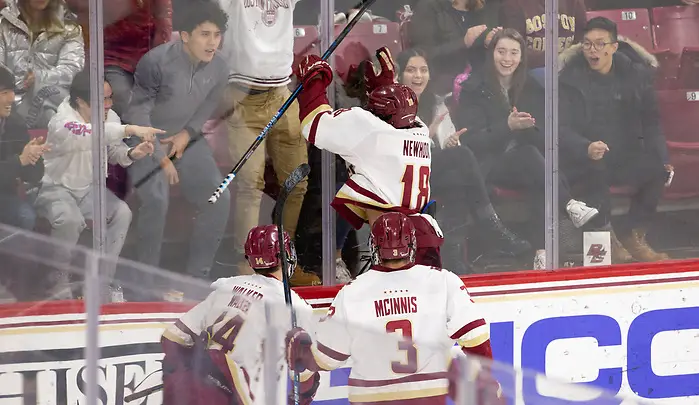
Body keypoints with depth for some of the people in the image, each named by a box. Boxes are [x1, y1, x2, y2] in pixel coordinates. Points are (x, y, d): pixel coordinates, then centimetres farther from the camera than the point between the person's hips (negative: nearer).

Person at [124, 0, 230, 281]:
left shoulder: (218, 69, -9)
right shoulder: (157, 62, -26)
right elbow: (138, 113, -20)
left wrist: (187, 134, -9)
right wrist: (161, 159, -19)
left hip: (186, 140, 6)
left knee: (218, 200, -5)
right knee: (156, 199, -27)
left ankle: (197, 276, 7)